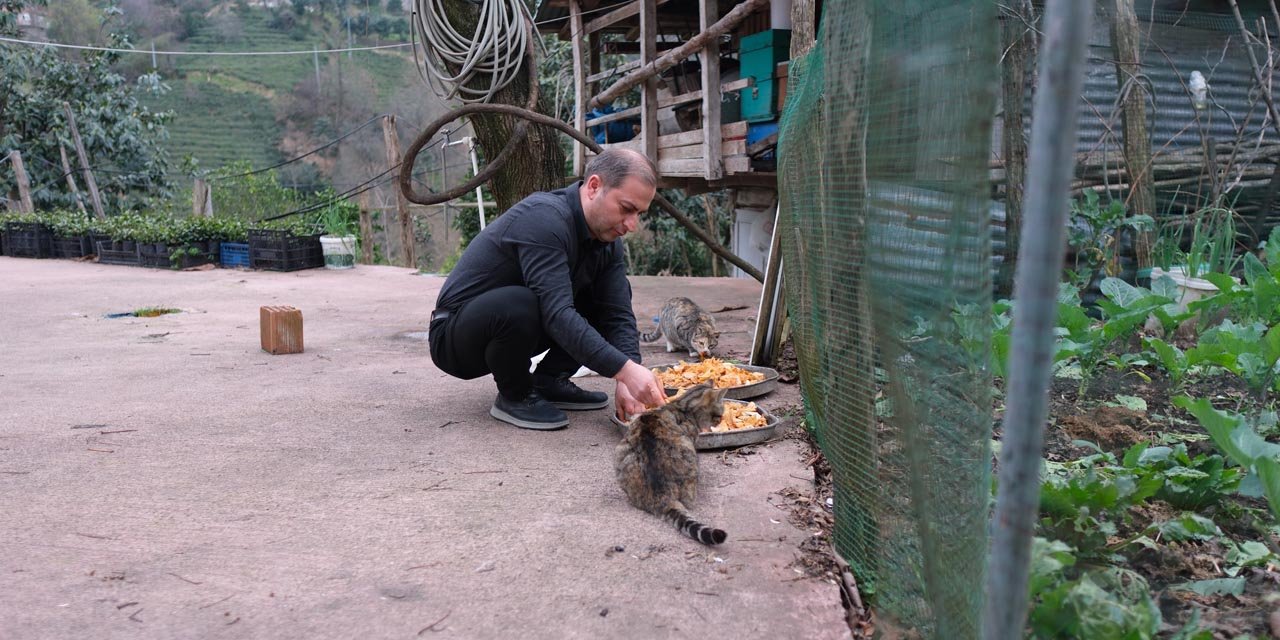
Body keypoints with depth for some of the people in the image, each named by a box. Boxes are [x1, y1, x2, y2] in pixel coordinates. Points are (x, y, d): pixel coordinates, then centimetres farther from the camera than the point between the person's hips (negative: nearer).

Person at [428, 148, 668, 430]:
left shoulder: (608, 239, -3)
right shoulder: (544, 218, -29)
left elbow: (619, 315, -8)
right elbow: (557, 314, -37)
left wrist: (626, 382, -24)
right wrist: (625, 370, -42)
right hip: (454, 340, -7)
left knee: (616, 295, 0)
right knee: (519, 304, -39)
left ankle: (548, 381, 4)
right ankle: (514, 396, -11)